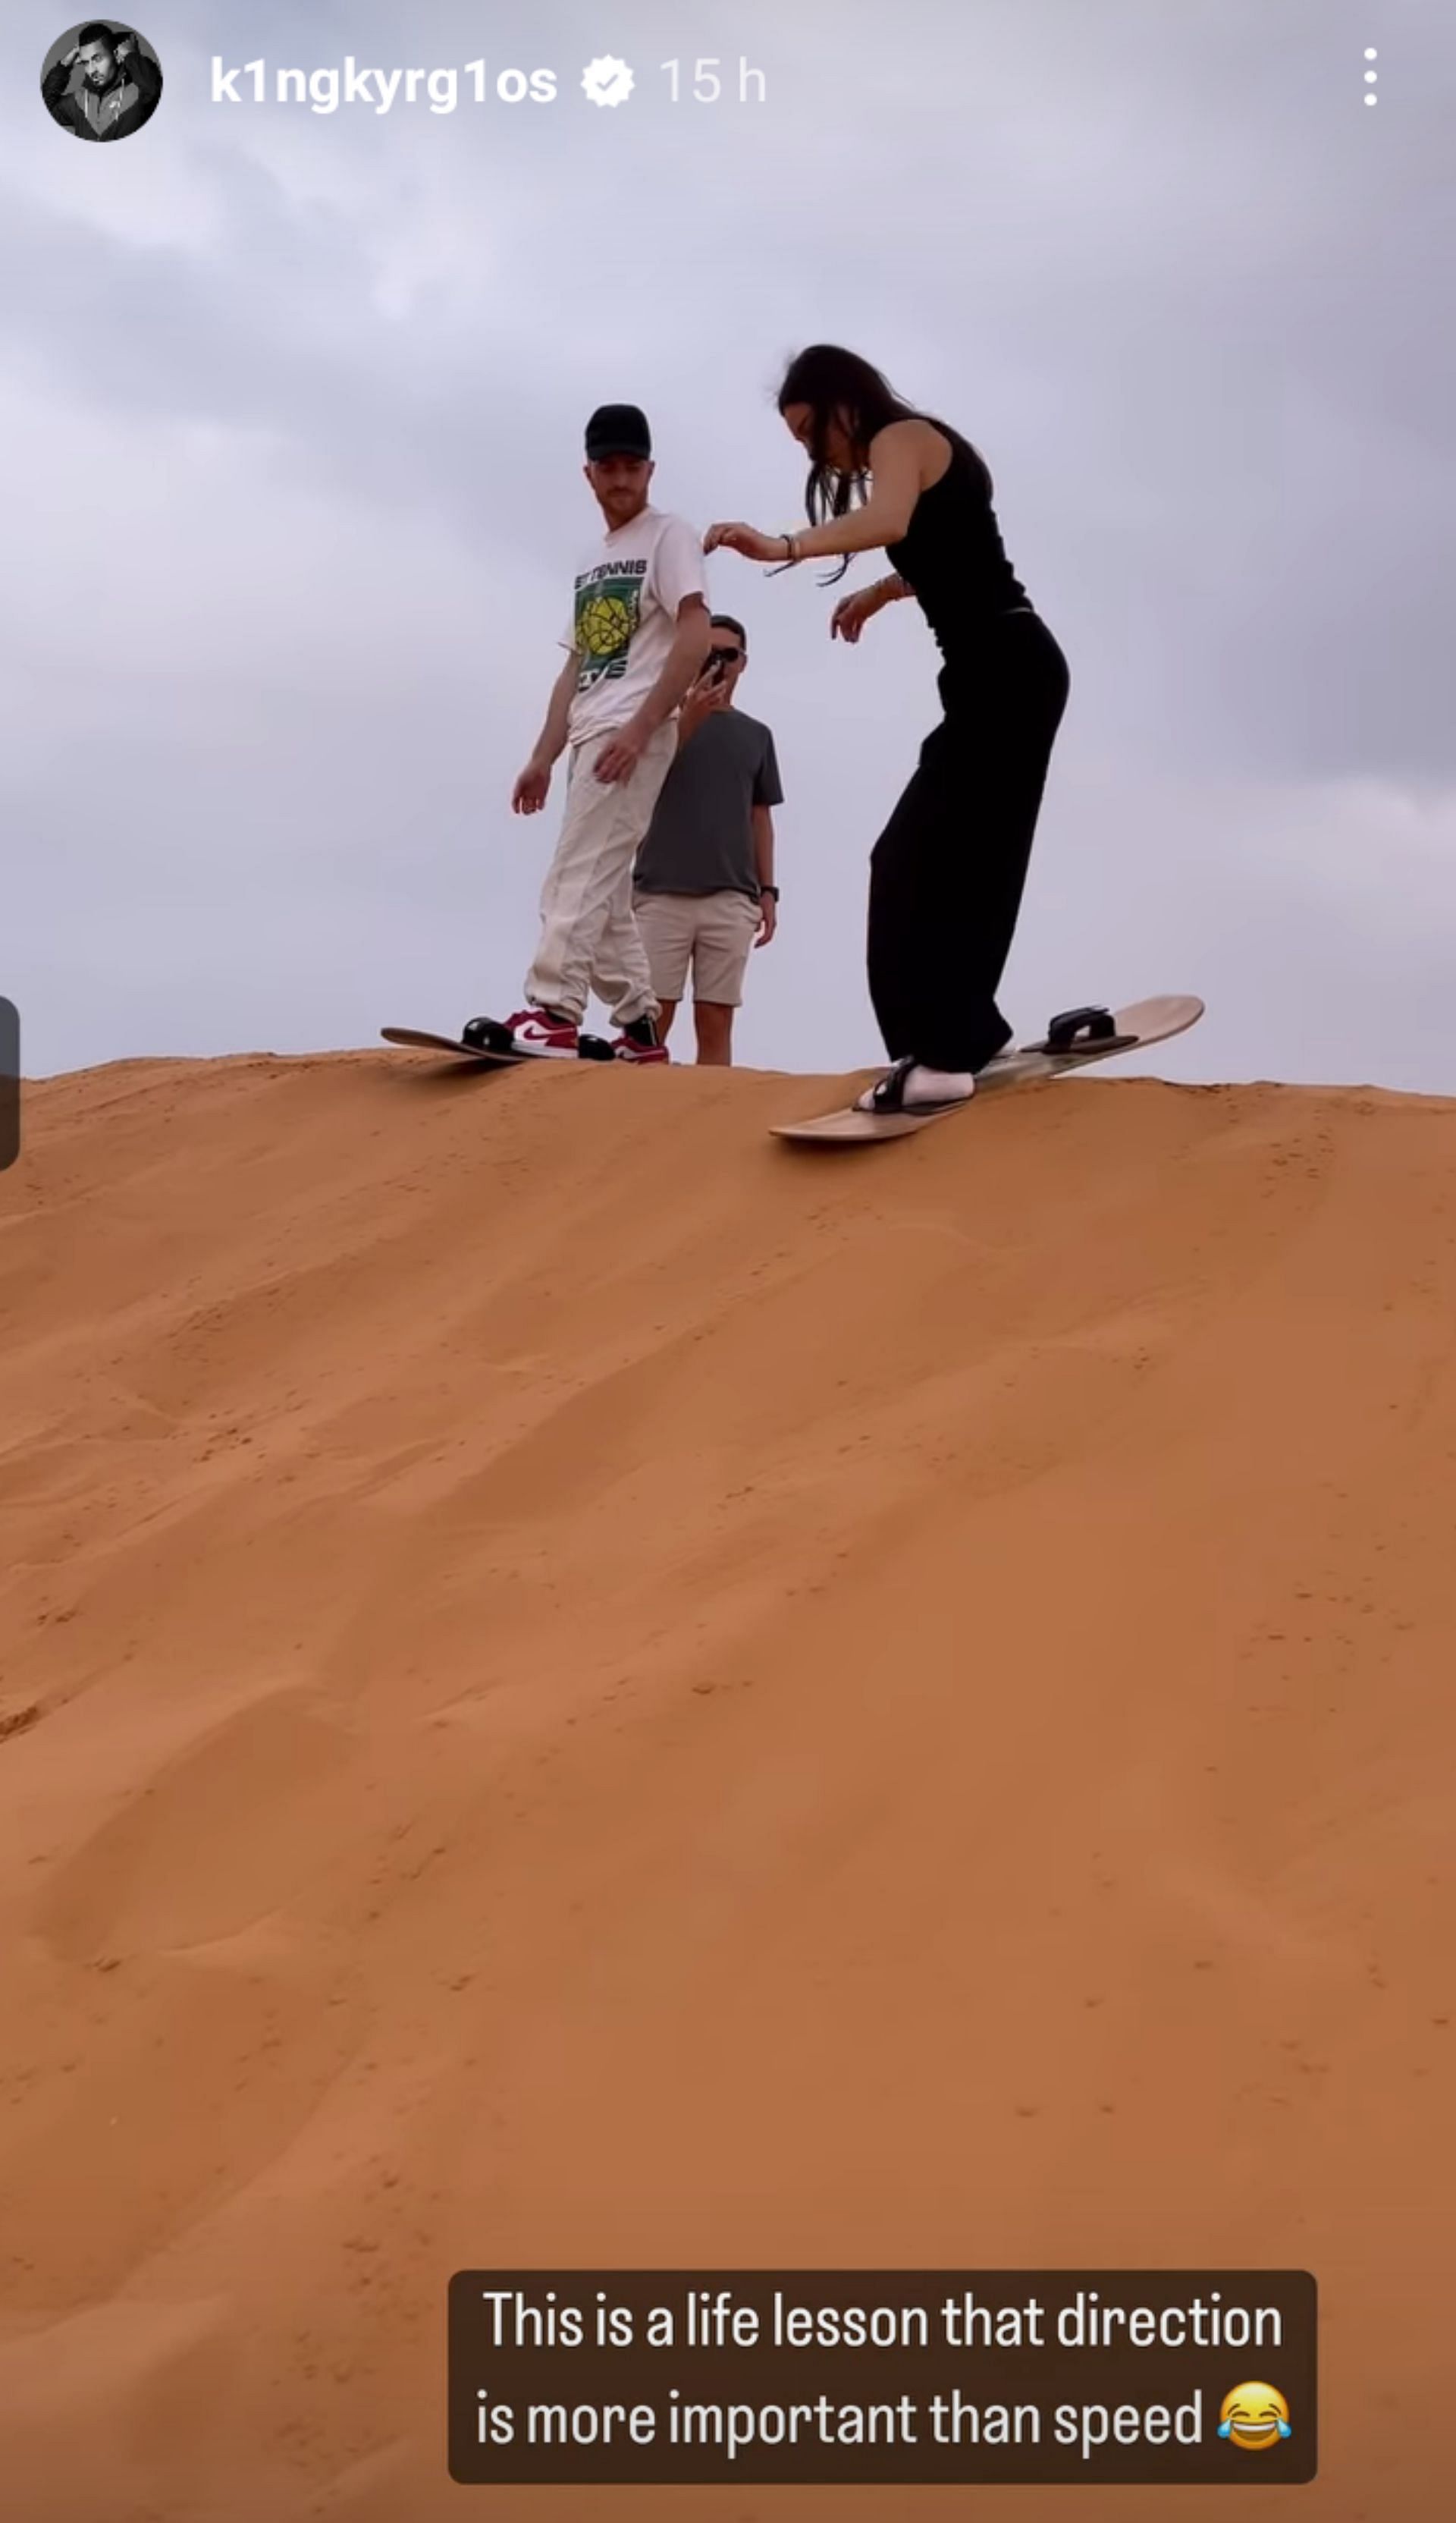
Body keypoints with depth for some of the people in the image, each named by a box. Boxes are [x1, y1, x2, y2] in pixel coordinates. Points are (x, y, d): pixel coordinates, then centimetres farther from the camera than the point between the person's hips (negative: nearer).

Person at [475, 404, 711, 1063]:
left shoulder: (668, 538, -1)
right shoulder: (592, 565, 23)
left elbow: (695, 637, -13)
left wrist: (640, 728, -21)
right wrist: (543, 757, 14)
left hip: (634, 733, -9)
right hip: (590, 737, 9)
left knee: (579, 876, -19)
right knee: (600, 889, 6)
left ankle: (553, 1015, -26)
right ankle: (639, 1028, 9)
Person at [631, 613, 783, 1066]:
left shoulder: (756, 735, 17)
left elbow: (760, 817, 18)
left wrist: (767, 891, 9)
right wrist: (687, 721, -15)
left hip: (730, 898, 2)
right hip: (661, 893, -2)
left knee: (715, 1025, -3)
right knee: (650, 1020, -9)